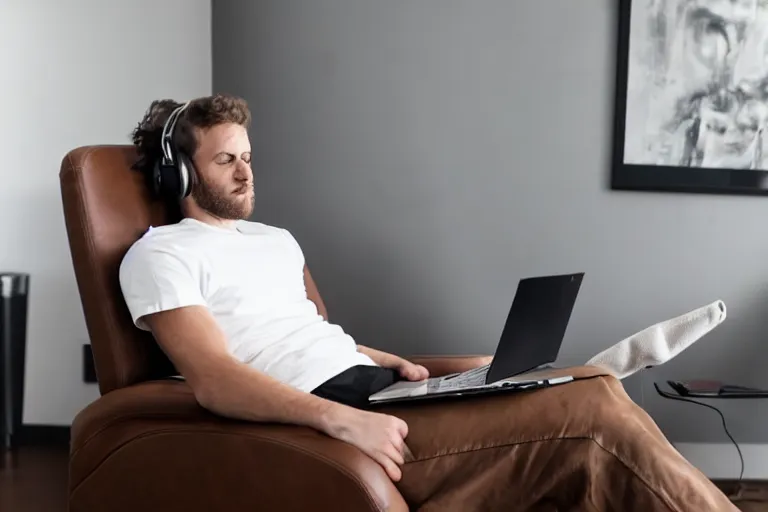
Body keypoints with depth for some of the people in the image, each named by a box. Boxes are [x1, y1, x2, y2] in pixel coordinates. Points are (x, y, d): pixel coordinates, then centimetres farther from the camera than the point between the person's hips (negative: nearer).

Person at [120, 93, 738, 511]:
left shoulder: (278, 239, 26)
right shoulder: (160, 255, 2)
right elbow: (214, 380, -13)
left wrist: (394, 363, 7)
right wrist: (344, 420, -26)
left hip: (379, 390, 8)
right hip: (333, 412, -8)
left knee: (594, 393, -12)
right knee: (595, 414, -21)